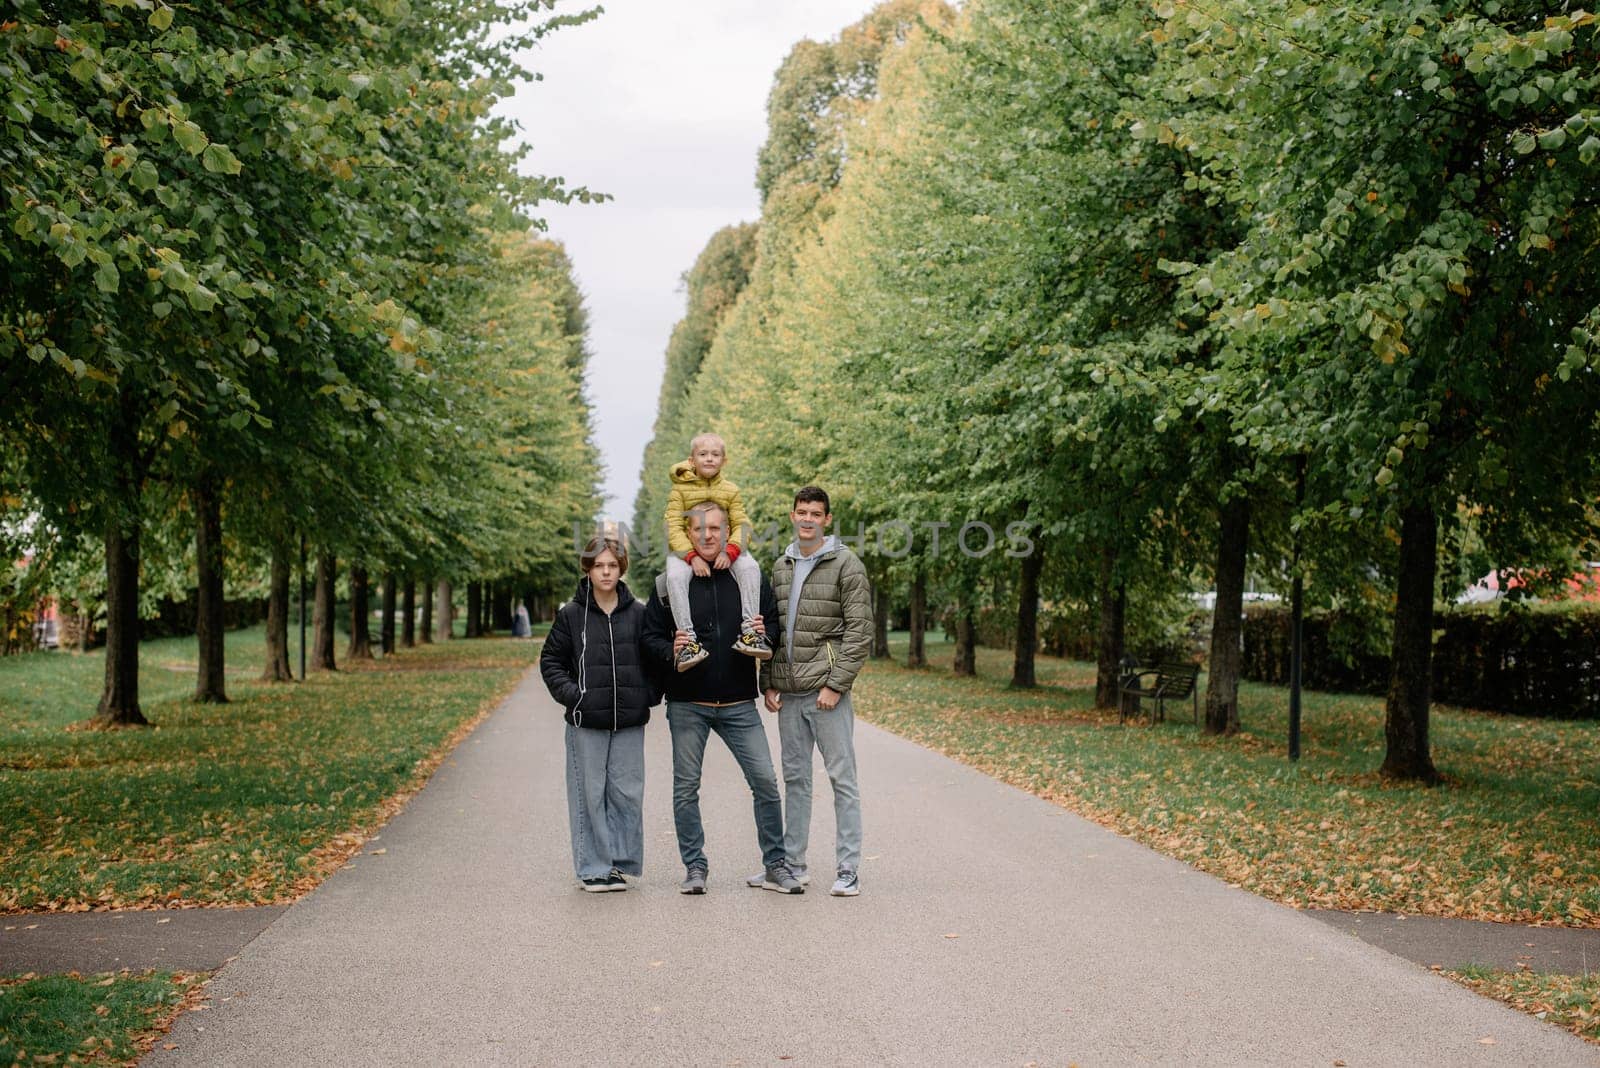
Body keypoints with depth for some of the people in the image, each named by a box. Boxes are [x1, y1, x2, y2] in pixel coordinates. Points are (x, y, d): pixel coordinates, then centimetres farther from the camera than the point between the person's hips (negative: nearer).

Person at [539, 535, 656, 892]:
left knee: (627, 792, 2)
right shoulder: (571, 614, 1)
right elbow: (550, 661, 7)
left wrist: (649, 695, 3)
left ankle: (620, 861, 15)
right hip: (586, 720, -1)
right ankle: (593, 867, 9)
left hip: (629, 720, 2)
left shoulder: (638, 613, 6)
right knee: (590, 793, 1)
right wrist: (570, 694, -6)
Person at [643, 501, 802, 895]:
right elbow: (650, 636, 3)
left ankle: (775, 866, 11)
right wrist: (671, 650, -17)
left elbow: (775, 624, 13)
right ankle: (695, 867, 18)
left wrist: (764, 634, -10)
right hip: (686, 704, 0)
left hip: (739, 704, 1)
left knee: (766, 781, -2)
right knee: (686, 788, 5)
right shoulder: (669, 584, 1)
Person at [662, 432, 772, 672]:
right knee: (675, 576, -33)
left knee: (750, 567, -26)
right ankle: (687, 638, -32)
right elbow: (673, 527, -8)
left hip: (724, 551, 2)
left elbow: (742, 525, 0)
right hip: (685, 551, -2)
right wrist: (692, 556, -23)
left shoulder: (730, 491, 6)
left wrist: (730, 552, -20)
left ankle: (749, 629, -25)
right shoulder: (680, 489, -1)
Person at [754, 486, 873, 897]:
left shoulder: (846, 564, -5)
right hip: (788, 692, 6)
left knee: (842, 777, -3)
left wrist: (836, 685, -16)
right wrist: (768, 683, 8)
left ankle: (848, 870, 0)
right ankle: (792, 864, 21)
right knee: (795, 777, 13)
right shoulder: (781, 566, 14)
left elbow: (859, 631, -10)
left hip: (827, 690, -6)